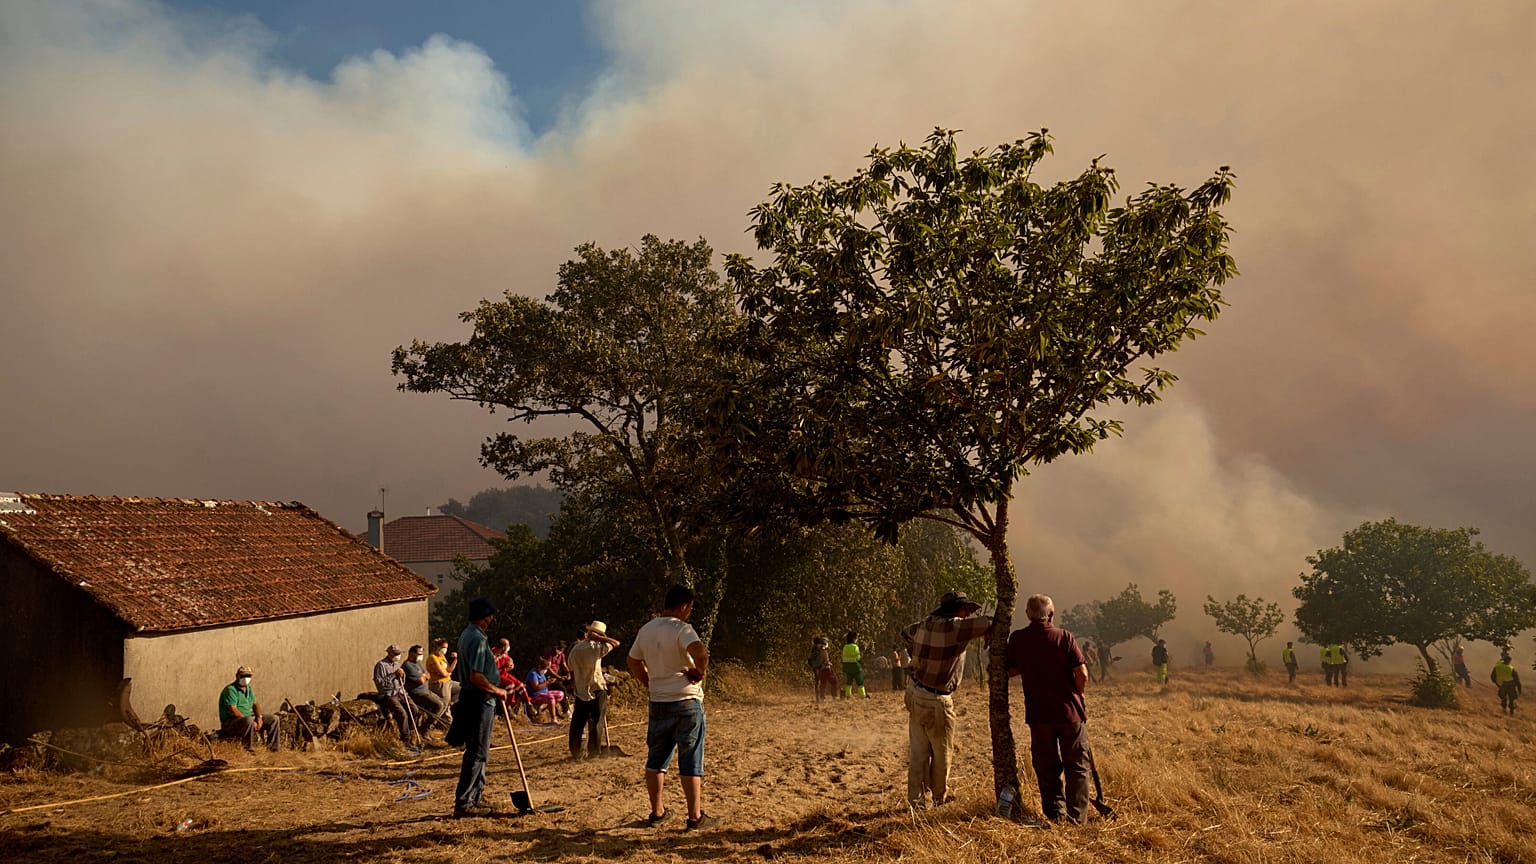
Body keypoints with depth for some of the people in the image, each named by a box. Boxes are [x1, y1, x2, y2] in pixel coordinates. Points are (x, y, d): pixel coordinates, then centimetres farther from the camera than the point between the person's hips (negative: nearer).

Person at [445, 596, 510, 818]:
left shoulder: (467, 635, 13)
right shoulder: (478, 639, -19)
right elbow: (476, 677, -26)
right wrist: (497, 691, -14)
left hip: (472, 699, 10)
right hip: (480, 702, -10)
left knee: (478, 752, 16)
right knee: (476, 753, -5)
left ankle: (474, 798, 23)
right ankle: (463, 803, -1)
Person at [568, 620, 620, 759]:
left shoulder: (574, 649, 4)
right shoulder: (596, 648, -13)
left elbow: (572, 671, 10)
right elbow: (616, 643, -8)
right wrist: (599, 638, -8)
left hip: (580, 691, 5)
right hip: (596, 690, -5)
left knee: (577, 722, 11)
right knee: (596, 722, 3)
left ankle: (575, 752, 15)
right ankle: (594, 751, 4)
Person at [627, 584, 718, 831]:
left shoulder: (646, 630, 6)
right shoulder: (681, 628, -16)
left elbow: (633, 662, 18)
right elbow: (701, 652, -34)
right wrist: (700, 672, -16)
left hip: (658, 704, 6)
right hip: (687, 702, -6)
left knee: (656, 759, 16)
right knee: (690, 762, 2)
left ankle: (657, 812, 24)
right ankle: (695, 816, 8)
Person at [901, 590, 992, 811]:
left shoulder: (924, 625, 6)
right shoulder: (955, 627, -18)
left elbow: (905, 633, 27)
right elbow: (989, 623, -18)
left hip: (915, 694, 7)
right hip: (935, 701, -7)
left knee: (918, 751, 13)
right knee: (942, 752, 11)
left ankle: (914, 799, 17)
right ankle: (940, 798, 26)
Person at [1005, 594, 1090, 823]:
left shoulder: (1017, 639, -3)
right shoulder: (1064, 637, -8)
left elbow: (1010, 670, 5)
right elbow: (1082, 674, -10)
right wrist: (1075, 696, 8)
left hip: (1038, 713, 2)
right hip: (1070, 711, -1)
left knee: (1046, 768, 12)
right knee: (1077, 766, 9)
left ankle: (1055, 814, 12)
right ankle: (1076, 816, 7)